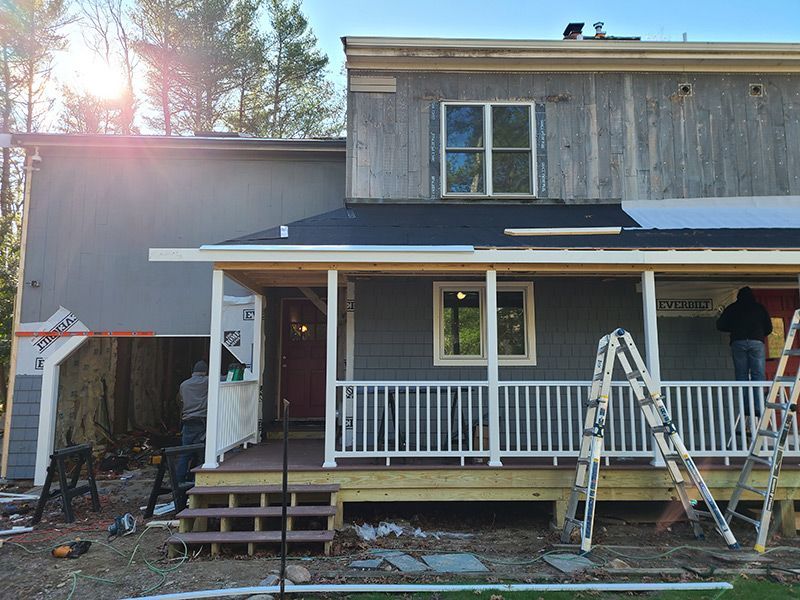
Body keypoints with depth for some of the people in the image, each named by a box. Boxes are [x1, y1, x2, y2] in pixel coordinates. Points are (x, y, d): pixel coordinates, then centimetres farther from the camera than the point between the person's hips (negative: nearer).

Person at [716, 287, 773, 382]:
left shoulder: (731, 308, 12)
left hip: (737, 343, 0)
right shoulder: (760, 308, 13)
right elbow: (769, 328, 12)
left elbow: (720, 326, 9)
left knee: (741, 375, 1)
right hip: (757, 342, 0)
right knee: (758, 374, -3)